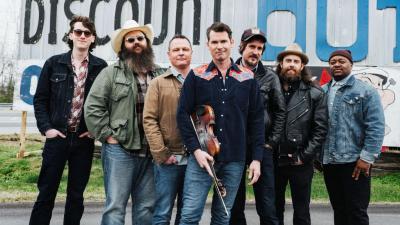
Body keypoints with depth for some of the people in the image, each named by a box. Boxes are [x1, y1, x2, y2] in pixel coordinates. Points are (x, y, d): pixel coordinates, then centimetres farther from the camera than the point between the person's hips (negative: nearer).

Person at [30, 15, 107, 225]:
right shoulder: (54, 63, 3)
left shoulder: (101, 67, 2)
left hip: (84, 139, 1)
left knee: (76, 194, 10)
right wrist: (46, 128, -5)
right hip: (57, 136, 0)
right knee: (46, 192, 5)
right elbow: (40, 99, 5)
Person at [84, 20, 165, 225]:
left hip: (152, 152, 4)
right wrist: (107, 135, -8)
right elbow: (92, 107, -4)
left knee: (146, 207, 11)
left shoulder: (160, 75, 12)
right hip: (120, 149, -3)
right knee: (115, 206, -1)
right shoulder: (111, 73, 1)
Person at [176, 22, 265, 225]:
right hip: (201, 156, -1)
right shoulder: (196, 76, 4)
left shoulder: (247, 78, 7)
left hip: (234, 160, 2)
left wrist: (256, 158, 1)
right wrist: (195, 149, -10)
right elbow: (183, 114, -1)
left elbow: (256, 120, 7)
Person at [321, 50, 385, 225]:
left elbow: (376, 127, -9)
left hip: (355, 162, -4)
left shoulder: (366, 91, -2)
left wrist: (367, 157, -15)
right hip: (328, 162, 5)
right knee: (338, 210, 16)